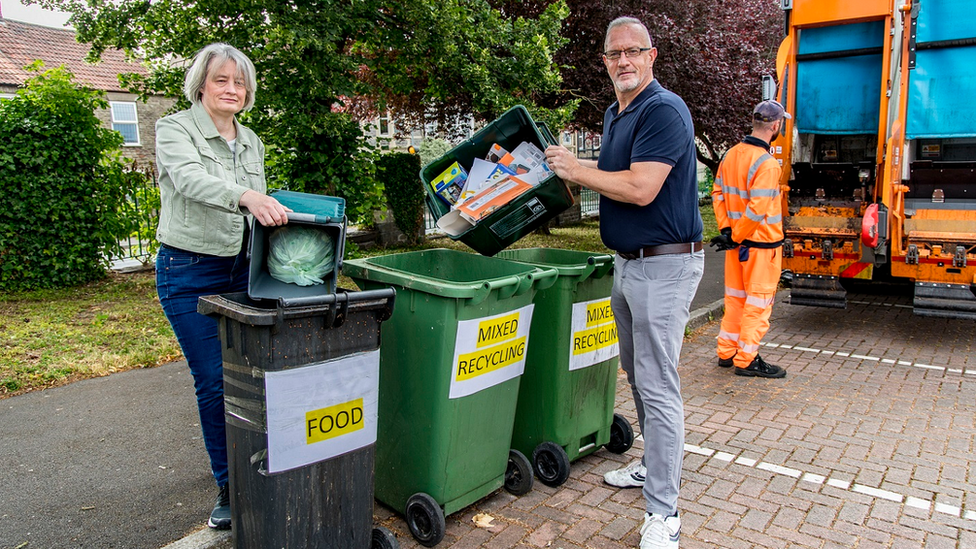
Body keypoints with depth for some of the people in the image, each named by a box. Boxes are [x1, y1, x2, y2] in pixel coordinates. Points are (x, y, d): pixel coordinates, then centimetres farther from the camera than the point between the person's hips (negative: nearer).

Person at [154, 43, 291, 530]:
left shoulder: (251, 141, 12)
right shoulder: (175, 129, -6)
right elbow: (191, 179, -28)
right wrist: (244, 196, -45)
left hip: (243, 269, 4)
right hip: (190, 273, -4)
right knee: (214, 381, -1)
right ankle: (228, 485, 16)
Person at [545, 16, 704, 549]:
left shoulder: (664, 110, -15)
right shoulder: (615, 115, 15)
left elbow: (639, 189, -25)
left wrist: (576, 169, -13)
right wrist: (572, 172, 7)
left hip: (664, 265, -10)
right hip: (627, 261, 10)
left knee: (658, 386, -7)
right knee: (637, 374, 19)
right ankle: (654, 464, 37)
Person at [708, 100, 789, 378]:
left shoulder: (731, 155, 5)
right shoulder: (767, 164, -20)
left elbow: (718, 193, 9)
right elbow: (757, 211, -25)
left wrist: (726, 229, 6)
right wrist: (736, 238, -14)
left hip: (737, 242, 8)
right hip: (761, 244, -8)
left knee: (735, 297, 17)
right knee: (758, 301, 3)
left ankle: (727, 352, 26)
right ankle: (747, 360, 10)